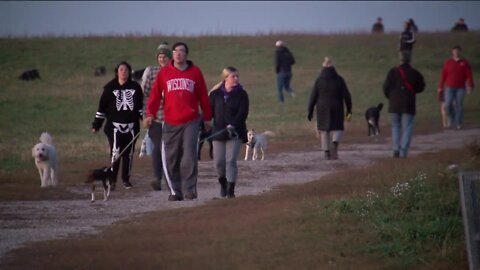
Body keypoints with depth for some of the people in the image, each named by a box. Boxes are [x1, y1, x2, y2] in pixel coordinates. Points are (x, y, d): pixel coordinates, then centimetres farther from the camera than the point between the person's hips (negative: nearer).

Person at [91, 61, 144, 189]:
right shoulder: (110, 87, 3)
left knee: (129, 153, 6)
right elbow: (102, 106, 4)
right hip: (115, 126, -2)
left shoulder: (135, 87, 7)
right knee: (116, 152, -13)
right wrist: (96, 124, 3)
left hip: (131, 126, 2)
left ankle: (126, 179, 18)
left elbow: (140, 106, 13)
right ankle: (112, 180, -8)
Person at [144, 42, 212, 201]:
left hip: (191, 122, -1)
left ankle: (189, 190, -4)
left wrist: (207, 118, 14)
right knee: (170, 159, 0)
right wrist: (150, 114, -2)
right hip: (170, 123, 1)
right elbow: (155, 95, 8)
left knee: (189, 157, -9)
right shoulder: (164, 72, 7)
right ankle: (175, 191, 8)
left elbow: (203, 96, 12)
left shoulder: (195, 72, 7)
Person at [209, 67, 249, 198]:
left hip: (235, 133, -2)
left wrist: (232, 125, -23)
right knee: (219, 162, 2)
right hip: (218, 132, 2)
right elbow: (209, 111, 9)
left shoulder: (241, 94, 0)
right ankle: (223, 183, 29)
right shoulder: (215, 94, 5)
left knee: (231, 160, -10)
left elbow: (243, 113, -10)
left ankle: (230, 190, -4)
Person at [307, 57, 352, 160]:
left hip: (323, 109, 0)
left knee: (324, 130, 12)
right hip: (337, 109, 0)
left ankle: (327, 152, 8)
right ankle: (335, 143, -20)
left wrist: (310, 112, 2)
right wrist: (349, 111, 2)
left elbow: (313, 97, -5)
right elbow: (347, 96, -4)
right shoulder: (339, 80, -3)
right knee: (337, 129, 11)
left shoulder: (319, 80, -6)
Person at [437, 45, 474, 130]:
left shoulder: (465, 63, 4)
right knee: (448, 104, -9)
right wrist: (440, 87, 5)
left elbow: (469, 75, 1)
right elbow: (443, 75, 7)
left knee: (459, 105, -2)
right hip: (449, 88, 0)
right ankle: (451, 118, 17)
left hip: (460, 88, 0)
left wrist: (470, 86, -9)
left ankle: (458, 123, 5)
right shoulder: (448, 62, 5)